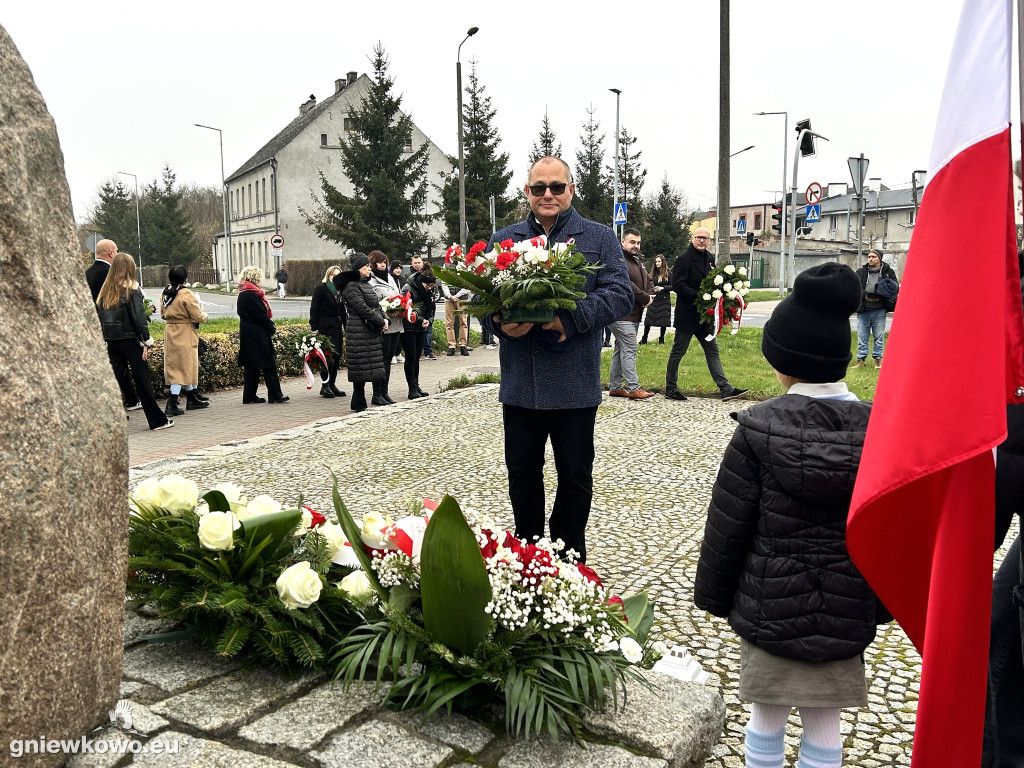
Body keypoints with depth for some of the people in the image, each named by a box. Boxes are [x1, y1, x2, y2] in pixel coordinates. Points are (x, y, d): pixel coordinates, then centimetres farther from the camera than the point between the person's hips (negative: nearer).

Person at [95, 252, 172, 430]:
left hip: (111, 341, 5)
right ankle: (157, 420, 7)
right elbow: (138, 317, -13)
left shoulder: (105, 290, 8)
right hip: (129, 340, -5)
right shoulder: (131, 289, -8)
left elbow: (100, 317, 8)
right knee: (143, 381, 0)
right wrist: (146, 342, -11)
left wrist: (104, 339, 10)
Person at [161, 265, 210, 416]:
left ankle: (192, 399, 27)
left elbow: (163, 314, 15)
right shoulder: (186, 294, -17)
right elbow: (198, 316, -17)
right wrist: (203, 315, 4)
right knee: (183, 368, -4)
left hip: (170, 333, 8)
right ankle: (171, 404, -9)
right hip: (184, 335, -8)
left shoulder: (165, 294, 6)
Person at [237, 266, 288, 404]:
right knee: (268, 364, -5)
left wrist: (270, 326, 8)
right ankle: (275, 395, -2)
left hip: (247, 334, 10)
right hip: (256, 334, -10)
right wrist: (272, 328, -4)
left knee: (251, 365, 12)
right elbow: (261, 315, -17)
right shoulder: (251, 295, -17)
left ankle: (249, 396, 15)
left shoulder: (243, 294, 14)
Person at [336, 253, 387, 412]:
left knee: (373, 367, 10)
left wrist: (384, 319, 2)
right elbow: (363, 308, -16)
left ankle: (357, 402, 17)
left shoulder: (366, 284, 19)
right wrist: (380, 322, -12)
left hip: (372, 331, 10)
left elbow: (376, 305, 20)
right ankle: (359, 404, 1)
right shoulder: (351, 286, -10)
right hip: (359, 332, -10)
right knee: (361, 368, -6)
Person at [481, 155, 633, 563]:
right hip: (520, 382, 3)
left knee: (575, 475, 9)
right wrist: (499, 322, -16)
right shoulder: (503, 240, 11)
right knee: (522, 472, 13)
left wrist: (570, 318, -20)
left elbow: (620, 293, -7)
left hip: (574, 385, -2)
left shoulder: (600, 238, 4)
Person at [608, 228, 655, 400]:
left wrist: (649, 295, 0)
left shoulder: (637, 261, 20)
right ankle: (633, 388, -10)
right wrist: (645, 298, -13)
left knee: (621, 350, 12)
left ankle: (615, 387, 19)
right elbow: (626, 284, -22)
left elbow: (648, 281, 22)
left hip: (633, 314, 10)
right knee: (629, 350, -11)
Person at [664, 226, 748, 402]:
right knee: (678, 352, 3)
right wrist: (699, 297, -26)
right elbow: (678, 285, -19)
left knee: (712, 351, 8)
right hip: (687, 314, -8)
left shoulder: (710, 259, 13)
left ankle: (726, 389, 9)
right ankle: (670, 389, 13)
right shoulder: (684, 259, -11)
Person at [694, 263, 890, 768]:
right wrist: (881, 603, 14)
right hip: (846, 613, 2)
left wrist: (713, 595, 4)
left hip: (769, 607, -2)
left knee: (767, 715, 16)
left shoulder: (758, 428, -16)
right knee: (824, 722, 16)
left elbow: (727, 526, -10)